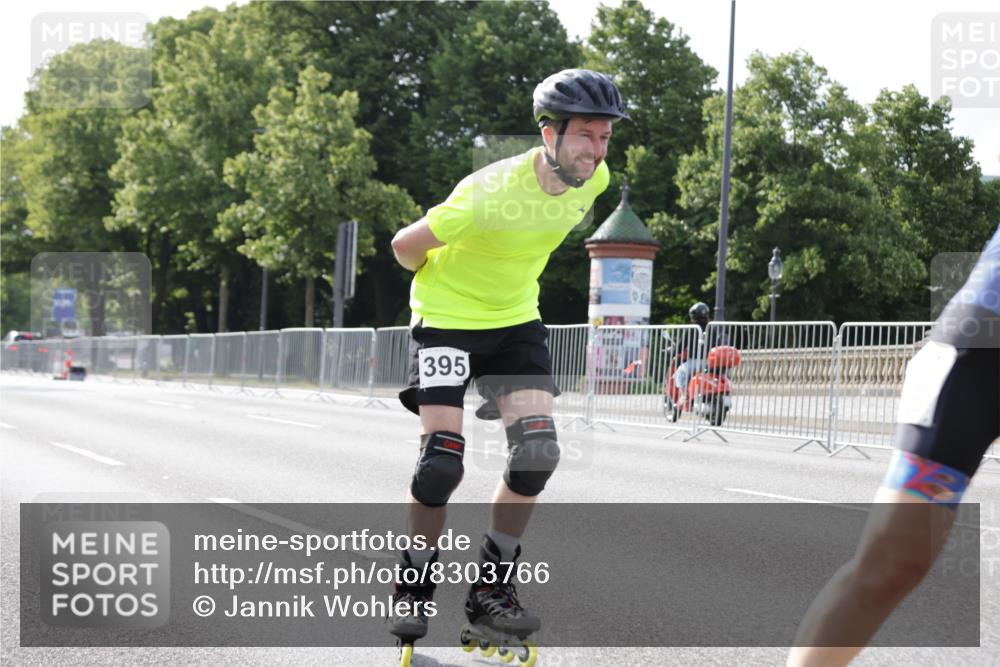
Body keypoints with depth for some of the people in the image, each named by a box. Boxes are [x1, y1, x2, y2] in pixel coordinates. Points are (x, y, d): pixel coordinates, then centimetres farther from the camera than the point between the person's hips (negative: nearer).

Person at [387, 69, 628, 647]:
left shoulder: (595, 178, -10)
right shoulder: (491, 193, -31)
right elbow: (406, 246, -17)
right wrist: (445, 281, 3)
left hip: (517, 321, 5)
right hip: (448, 320, -5)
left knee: (538, 451, -11)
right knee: (443, 460, -13)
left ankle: (491, 584, 4)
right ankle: (415, 585, 9)